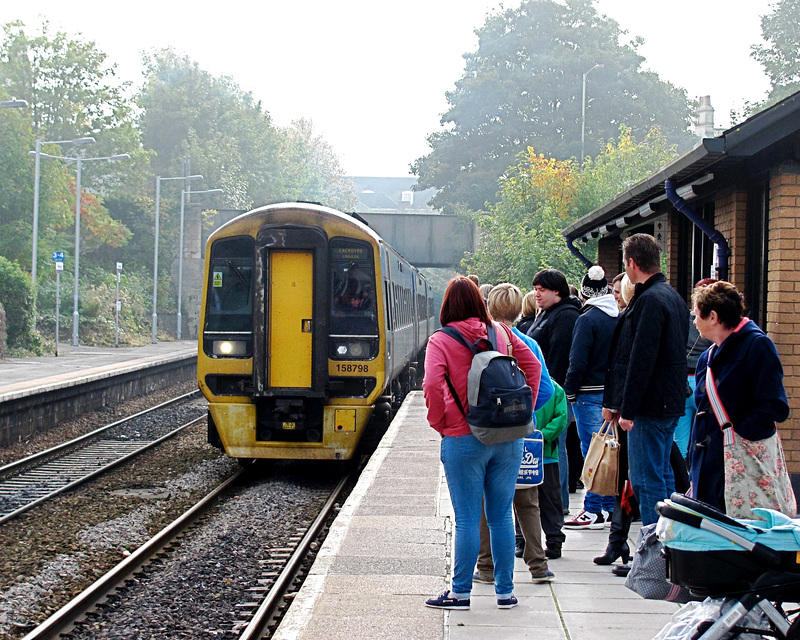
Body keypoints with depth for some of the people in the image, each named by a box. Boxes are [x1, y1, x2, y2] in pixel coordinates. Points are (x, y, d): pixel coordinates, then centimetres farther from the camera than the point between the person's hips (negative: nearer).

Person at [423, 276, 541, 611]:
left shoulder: (441, 341, -6)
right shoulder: (501, 333, 6)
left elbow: (432, 385, -18)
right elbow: (533, 366, 8)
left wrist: (439, 423, -4)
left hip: (464, 439, -4)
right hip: (508, 437, 4)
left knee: (467, 518, 1)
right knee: (501, 516, 11)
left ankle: (461, 592, 8)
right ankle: (505, 591, 16)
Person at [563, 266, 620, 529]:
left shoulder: (587, 319, -13)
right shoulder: (620, 318, 6)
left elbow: (578, 362, -16)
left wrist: (570, 392, -7)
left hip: (590, 393, -7)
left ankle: (593, 512, -1)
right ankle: (609, 507, 17)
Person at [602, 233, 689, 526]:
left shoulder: (649, 300, -16)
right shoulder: (673, 297, 15)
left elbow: (641, 360, -20)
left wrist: (627, 410, -17)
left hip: (650, 404, -10)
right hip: (670, 403, 10)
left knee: (646, 479, -6)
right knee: (662, 474, 16)